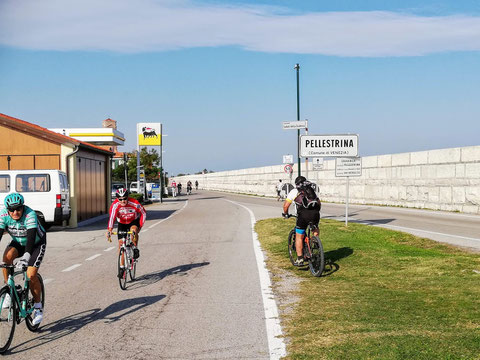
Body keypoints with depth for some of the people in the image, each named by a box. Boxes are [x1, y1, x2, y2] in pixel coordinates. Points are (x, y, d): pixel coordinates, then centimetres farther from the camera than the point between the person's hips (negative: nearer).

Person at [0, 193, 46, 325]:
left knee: (31, 275, -17)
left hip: (36, 243, -4)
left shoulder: (30, 215, -34)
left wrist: (26, 256, -59)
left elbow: (31, 235, -45)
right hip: (18, 242, 4)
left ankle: (38, 307, 2)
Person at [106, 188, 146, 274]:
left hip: (134, 221, -2)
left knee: (133, 231, -36)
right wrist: (109, 230, -51)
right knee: (121, 244, -4)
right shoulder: (115, 205, -28)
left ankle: (135, 249, -10)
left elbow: (143, 214, -14)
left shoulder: (134, 203, -28)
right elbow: (112, 218, -38)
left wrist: (140, 226, -18)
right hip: (122, 224, 2)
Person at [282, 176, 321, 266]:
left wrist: (285, 213, 29)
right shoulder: (312, 191, 29)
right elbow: (319, 203, 27)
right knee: (315, 228, 35)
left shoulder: (294, 191, 18)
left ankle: (299, 259, 7)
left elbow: (286, 205, 12)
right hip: (315, 213, 3)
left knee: (299, 237, 9)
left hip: (303, 215, -3)